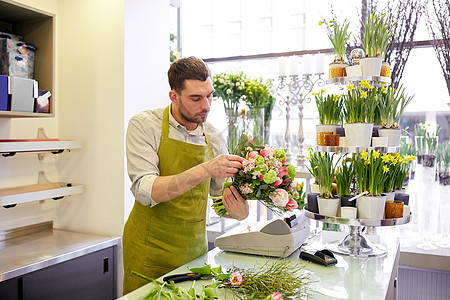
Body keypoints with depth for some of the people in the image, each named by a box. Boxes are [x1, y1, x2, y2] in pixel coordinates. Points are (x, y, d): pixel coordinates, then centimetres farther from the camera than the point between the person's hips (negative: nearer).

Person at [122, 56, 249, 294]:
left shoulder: (212, 137, 0)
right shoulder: (144, 125, -11)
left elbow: (223, 195, 7)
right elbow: (145, 191, -23)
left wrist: (239, 211, -16)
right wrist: (204, 170, -32)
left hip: (194, 251, 4)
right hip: (149, 253, -3)